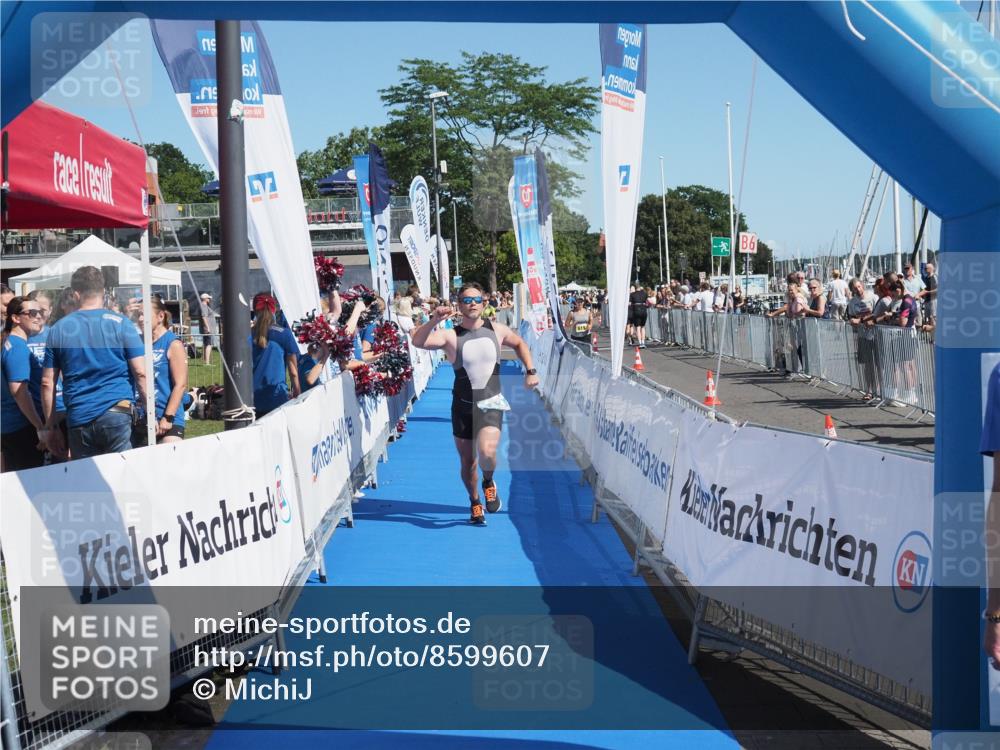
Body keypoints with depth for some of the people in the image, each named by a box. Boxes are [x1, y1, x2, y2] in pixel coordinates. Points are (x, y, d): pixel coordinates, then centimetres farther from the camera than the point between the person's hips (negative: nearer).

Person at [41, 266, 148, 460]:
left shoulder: (58, 330, 9)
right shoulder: (121, 323, 1)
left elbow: (47, 383, 10)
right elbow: (140, 373, -3)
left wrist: (50, 427, 16)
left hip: (78, 420, 2)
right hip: (116, 414, -2)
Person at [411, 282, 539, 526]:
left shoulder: (496, 330, 1)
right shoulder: (451, 336, -9)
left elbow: (519, 343, 21)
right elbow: (418, 341, -24)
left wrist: (530, 371, 12)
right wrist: (434, 321, -38)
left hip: (491, 405, 0)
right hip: (463, 407, 0)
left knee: (487, 452, -23)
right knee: (468, 462, 10)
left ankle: (489, 482, 11)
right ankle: (474, 503, 36)